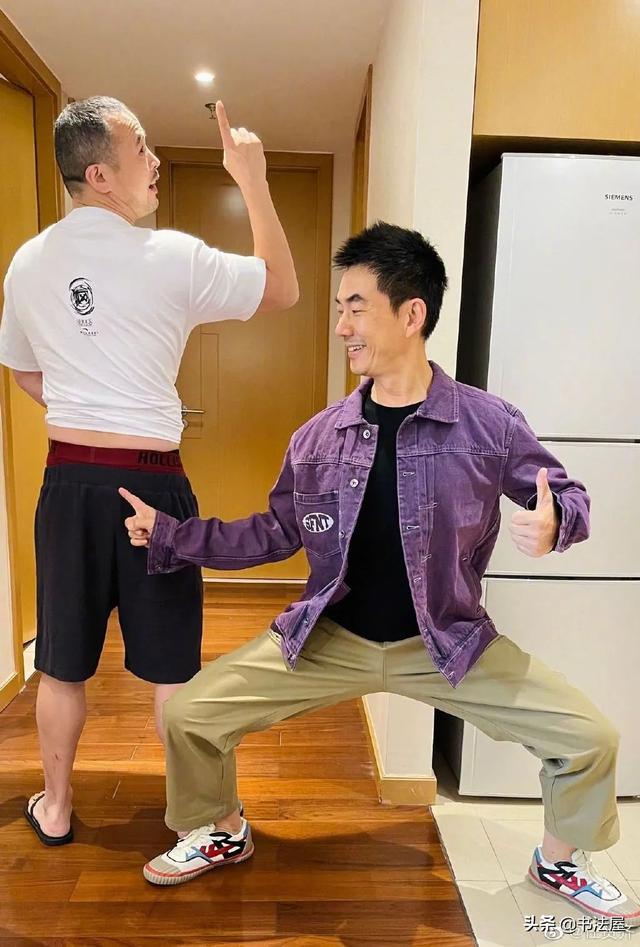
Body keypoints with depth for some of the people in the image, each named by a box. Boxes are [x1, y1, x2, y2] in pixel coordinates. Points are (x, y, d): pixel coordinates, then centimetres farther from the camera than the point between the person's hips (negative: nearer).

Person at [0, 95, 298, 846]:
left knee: (62, 661, 18)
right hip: (151, 482, -4)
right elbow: (284, 289, 0)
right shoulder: (172, 257, -10)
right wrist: (253, 181, 5)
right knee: (172, 666, 10)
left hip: (67, 480, 5)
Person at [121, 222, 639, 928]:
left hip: (445, 643, -1)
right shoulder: (318, 437, -5)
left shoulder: (489, 423, -11)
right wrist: (169, 534, -1)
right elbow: (277, 533, 4)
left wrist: (553, 524, -24)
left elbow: (565, 497, 1)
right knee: (186, 711, -4)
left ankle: (558, 861, 32)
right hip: (328, 637, 2)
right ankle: (223, 834, 30)